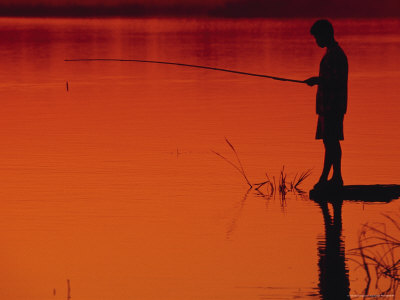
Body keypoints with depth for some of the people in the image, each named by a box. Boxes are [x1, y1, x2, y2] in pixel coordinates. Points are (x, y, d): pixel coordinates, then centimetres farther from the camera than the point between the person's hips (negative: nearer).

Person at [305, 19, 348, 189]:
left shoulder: (335, 55, -15)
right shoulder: (333, 53, 18)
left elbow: (338, 80, -22)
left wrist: (318, 80, -17)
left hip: (332, 105, -11)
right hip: (329, 105, 11)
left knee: (330, 141, -10)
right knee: (332, 142, 11)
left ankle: (324, 178, -12)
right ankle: (337, 178, 15)